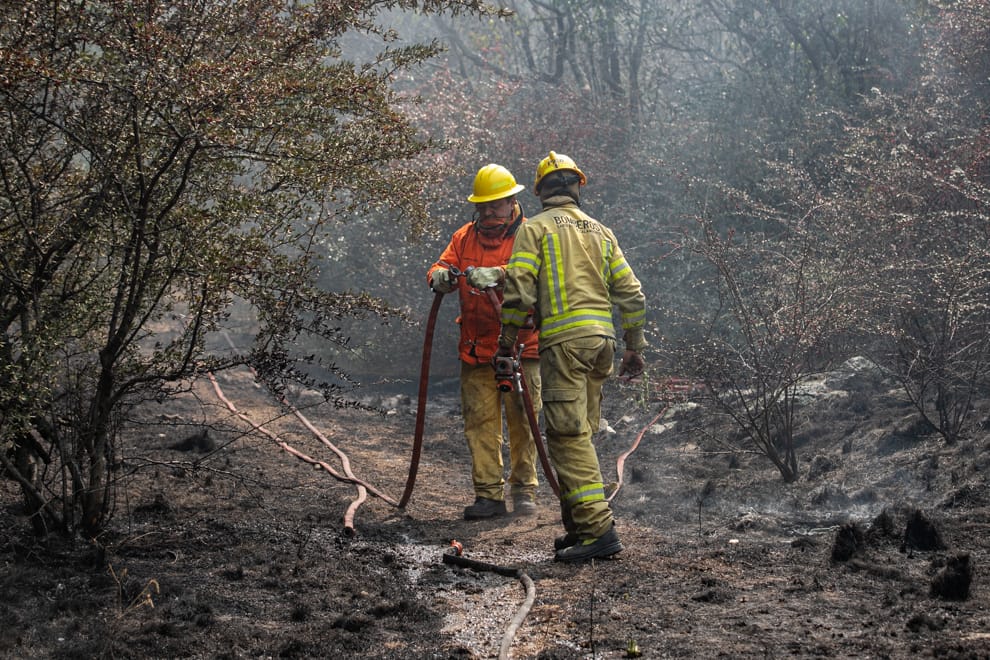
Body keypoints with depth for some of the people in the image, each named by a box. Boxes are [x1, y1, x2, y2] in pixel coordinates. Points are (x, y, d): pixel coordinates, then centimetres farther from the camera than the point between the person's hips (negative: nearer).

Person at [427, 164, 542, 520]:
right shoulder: (465, 236, 15)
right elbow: (444, 265, 5)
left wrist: (496, 274, -37)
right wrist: (441, 276, -20)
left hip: (519, 347, -4)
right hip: (475, 350, 4)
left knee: (521, 421, 0)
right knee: (480, 423, 1)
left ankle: (524, 491, 10)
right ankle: (489, 494, 5)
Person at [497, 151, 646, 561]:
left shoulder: (535, 229, 3)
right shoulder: (600, 232, 18)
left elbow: (519, 286, -8)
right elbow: (630, 293, 16)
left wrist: (509, 339, 0)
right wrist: (634, 347, 22)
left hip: (563, 339, -6)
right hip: (602, 339, 6)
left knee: (569, 435, -9)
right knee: (578, 434, 14)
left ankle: (599, 528, -17)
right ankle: (578, 526, 17)